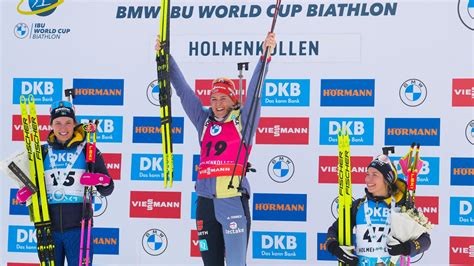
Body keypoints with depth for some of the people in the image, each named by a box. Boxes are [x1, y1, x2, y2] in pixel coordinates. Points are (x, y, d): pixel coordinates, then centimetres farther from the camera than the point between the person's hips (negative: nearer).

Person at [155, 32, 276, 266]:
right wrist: (166, 57, 17)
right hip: (206, 202, 4)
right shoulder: (204, 122, 14)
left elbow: (254, 90, -2)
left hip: (234, 200, -4)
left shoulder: (242, 121, 5)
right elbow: (182, 90, 17)